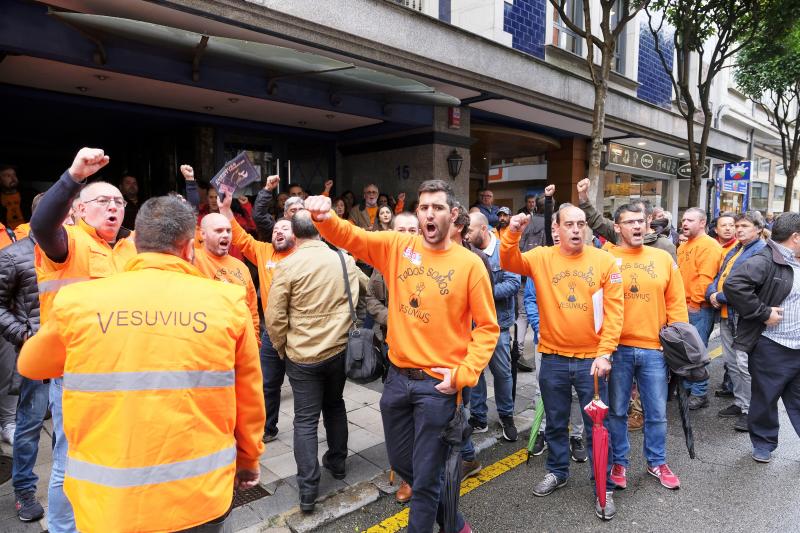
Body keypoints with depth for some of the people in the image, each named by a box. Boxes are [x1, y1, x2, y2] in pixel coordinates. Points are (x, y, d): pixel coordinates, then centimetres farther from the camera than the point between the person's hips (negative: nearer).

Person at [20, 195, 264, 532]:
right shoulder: (228, 301, -10)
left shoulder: (77, 301, -7)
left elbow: (30, 365, 14)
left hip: (107, 503, 1)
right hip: (201, 497, 0)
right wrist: (249, 460, 16)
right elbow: (248, 399, 0)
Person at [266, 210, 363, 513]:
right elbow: (357, 300, 9)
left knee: (305, 420, 6)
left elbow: (275, 317, -11)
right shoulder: (345, 259, -3)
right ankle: (337, 464, 38)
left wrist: (282, 348, 5)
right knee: (335, 405, 24)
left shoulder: (288, 266, -14)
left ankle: (308, 491, 9)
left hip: (303, 355, -4)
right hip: (340, 349, 4)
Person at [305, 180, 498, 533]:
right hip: (397, 377, 5)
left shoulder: (469, 264, -7)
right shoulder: (396, 246, 1)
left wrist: (463, 374, -13)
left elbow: (487, 327, -4)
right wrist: (323, 216, -25)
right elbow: (347, 236, -4)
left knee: (426, 476, 6)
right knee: (401, 462, 21)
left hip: (438, 384, -4)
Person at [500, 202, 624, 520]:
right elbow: (509, 263, -15)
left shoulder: (604, 261, -5)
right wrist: (513, 234, -31)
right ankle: (557, 472, 40)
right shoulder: (542, 258, -2)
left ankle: (604, 488, 28)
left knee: (597, 426, 10)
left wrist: (605, 353, -14)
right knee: (555, 423, 19)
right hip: (553, 359, 1)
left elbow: (613, 311, -7)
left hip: (591, 359, -1)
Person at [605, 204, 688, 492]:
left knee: (657, 413, 14)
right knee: (617, 411, 12)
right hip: (617, 348, -2)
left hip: (654, 349, 2)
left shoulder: (663, 258, 6)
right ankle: (619, 462, 30)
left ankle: (657, 462, 35)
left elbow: (676, 304, 8)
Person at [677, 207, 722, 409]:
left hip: (699, 308, -9)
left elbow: (705, 278, -19)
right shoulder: (683, 247, 16)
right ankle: (686, 387, 26)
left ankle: (699, 394, 6)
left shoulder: (709, 245, -12)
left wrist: (695, 302, -17)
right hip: (684, 306, 9)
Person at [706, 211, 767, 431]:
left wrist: (721, 297, -14)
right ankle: (739, 403, 29)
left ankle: (750, 410, 7)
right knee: (731, 362, 16)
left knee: (745, 365, -6)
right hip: (726, 314, 9)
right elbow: (719, 277, 17)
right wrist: (712, 293, -4)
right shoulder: (733, 251, 18)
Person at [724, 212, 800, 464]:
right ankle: (763, 443, 28)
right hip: (771, 347, -6)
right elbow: (733, 284, -32)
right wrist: (763, 313, -24)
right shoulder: (765, 261, -17)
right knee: (765, 398, 10)